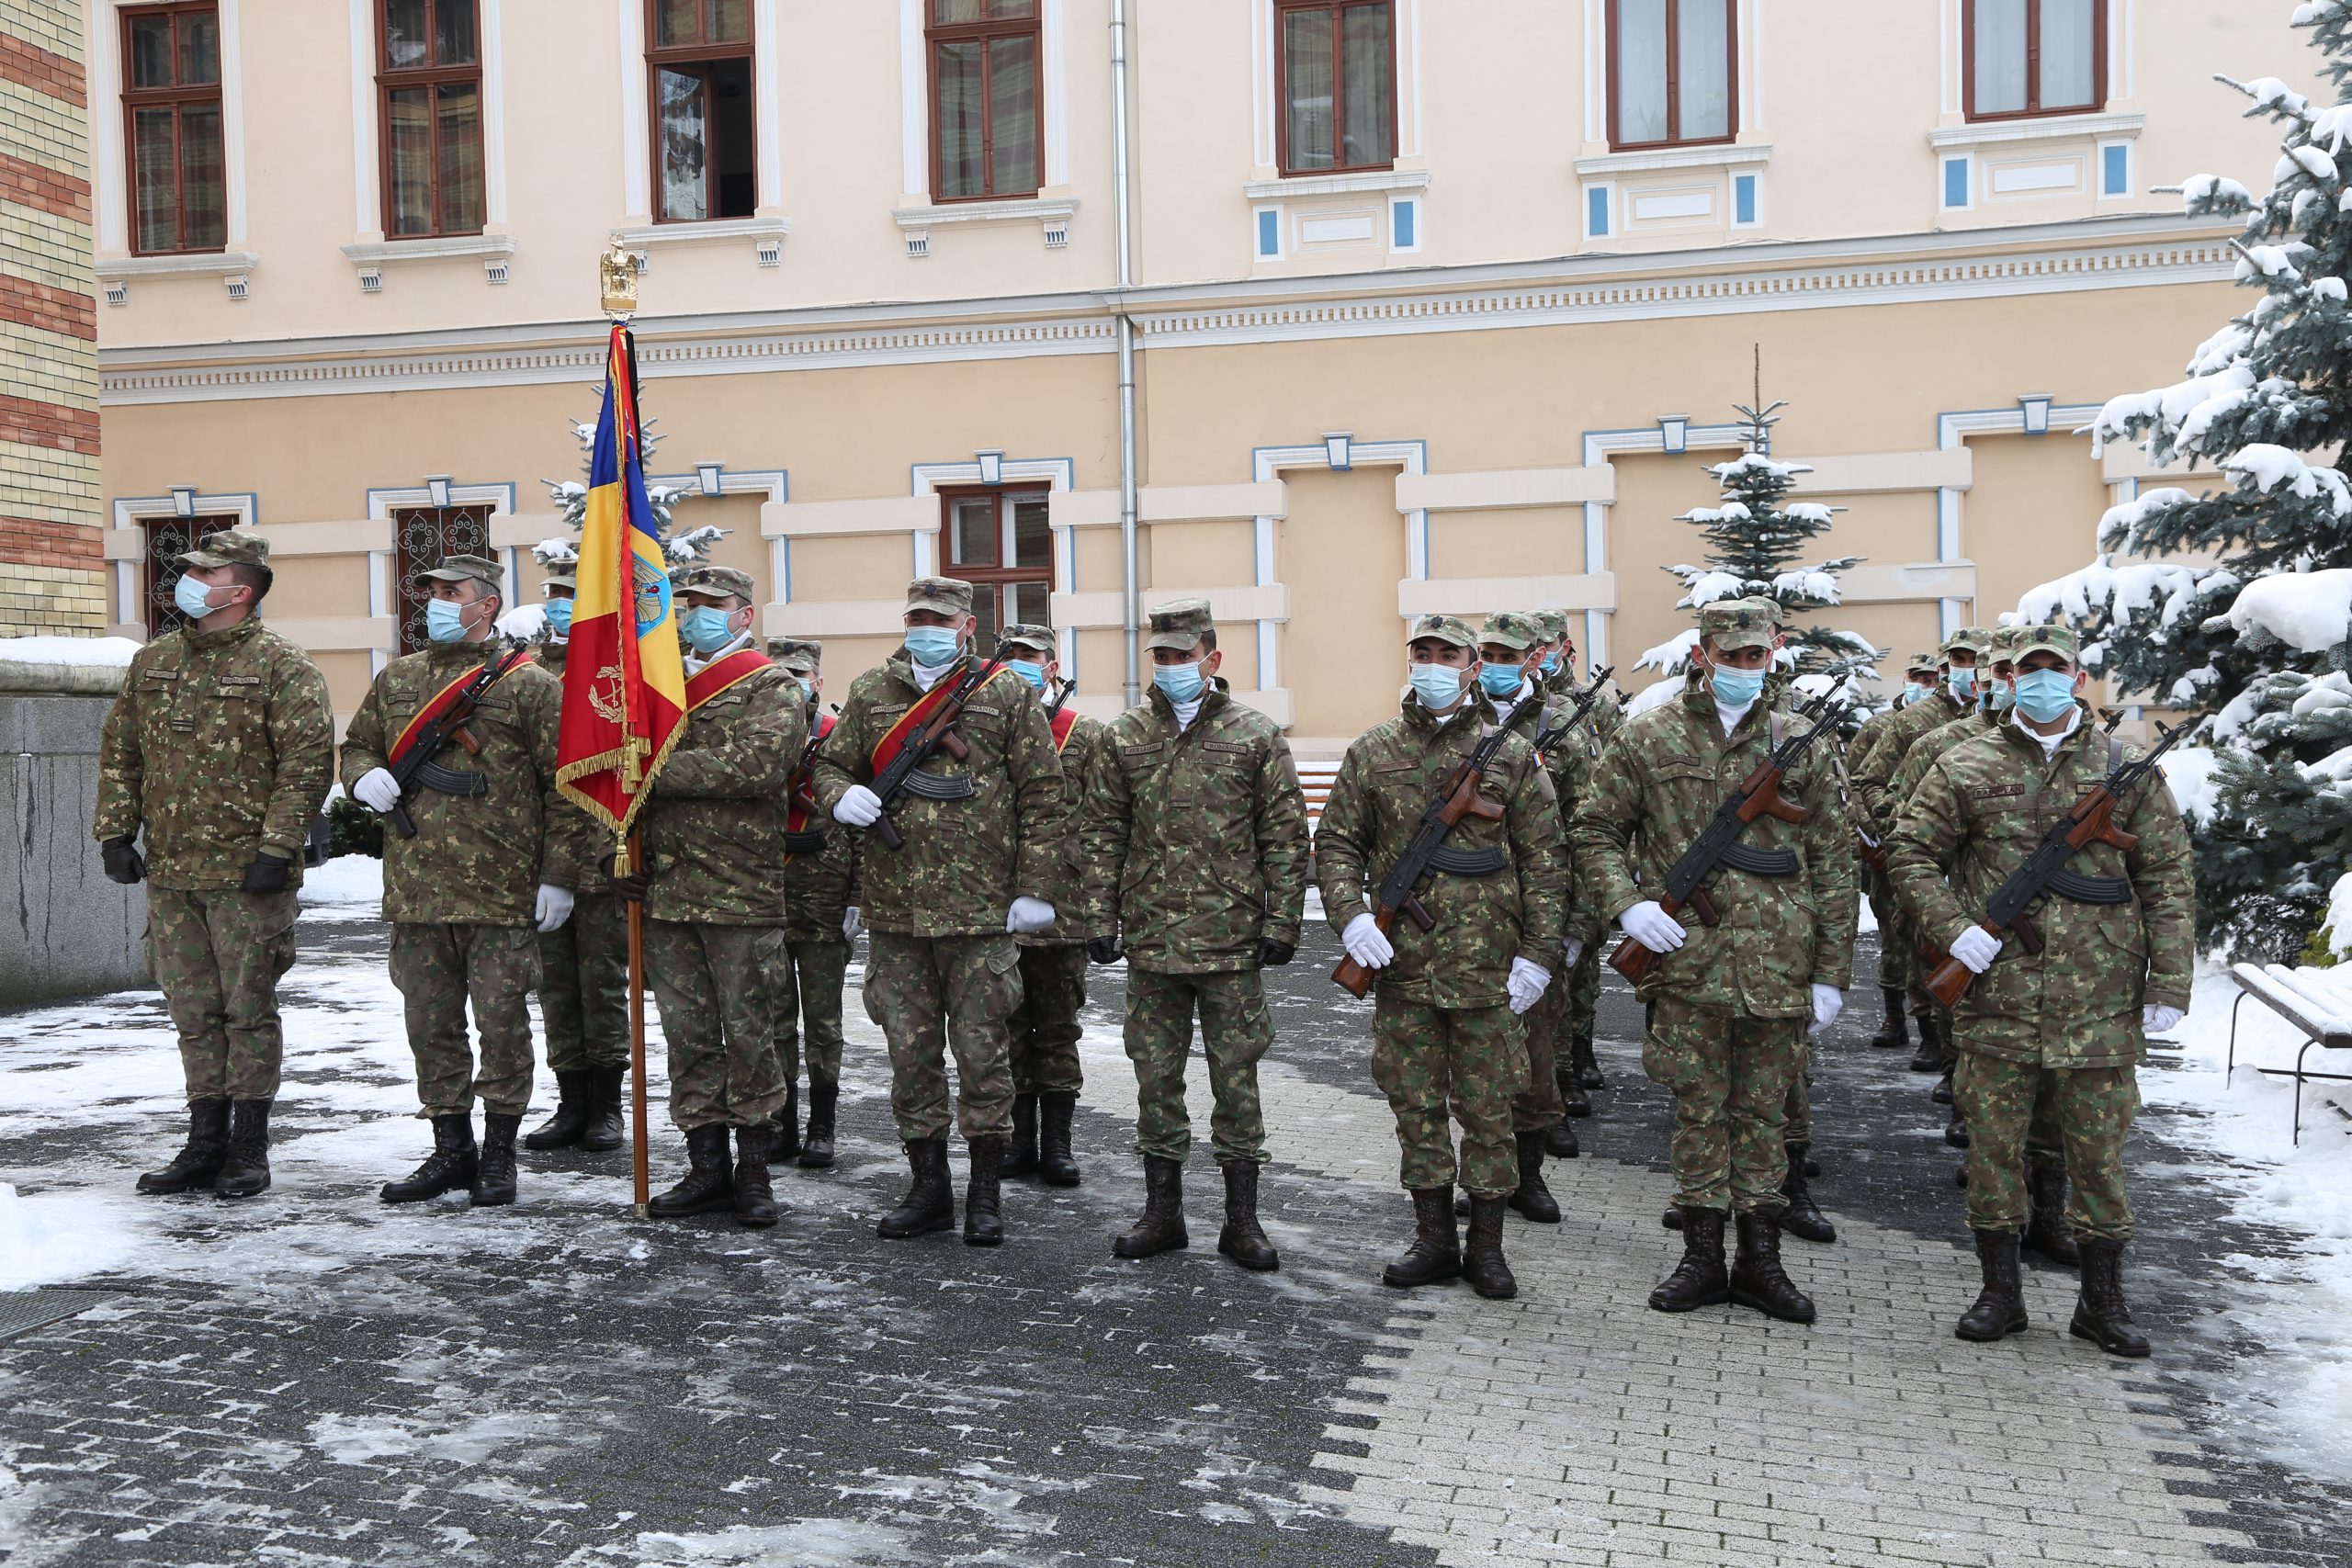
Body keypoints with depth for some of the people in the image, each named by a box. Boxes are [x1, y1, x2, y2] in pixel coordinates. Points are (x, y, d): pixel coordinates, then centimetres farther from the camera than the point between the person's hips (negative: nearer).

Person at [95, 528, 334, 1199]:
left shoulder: (282, 666, -6)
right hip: (169, 872, 6)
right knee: (193, 1012, 11)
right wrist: (114, 831, 8)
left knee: (248, 1010, 1)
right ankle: (206, 1142, 20)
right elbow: (119, 752, 18)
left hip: (246, 873, -6)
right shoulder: (152, 662, 14)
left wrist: (278, 848, -16)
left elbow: (308, 762, -11)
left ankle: (249, 1149, 10)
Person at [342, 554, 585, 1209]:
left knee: (502, 1022, 1)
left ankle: (498, 1155, 14)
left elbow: (566, 786, -5)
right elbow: (356, 744, 26)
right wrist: (365, 776, 1)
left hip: (502, 893, -5)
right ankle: (451, 1149, 24)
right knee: (430, 1025, 11)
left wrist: (560, 874, -9)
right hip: (415, 890, 5)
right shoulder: (394, 680, 14)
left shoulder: (529, 686, -3)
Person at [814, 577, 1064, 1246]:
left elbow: (1042, 795, 0)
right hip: (894, 909, 3)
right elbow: (831, 762, 19)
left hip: (981, 910, -3)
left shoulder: (1008, 695, 1)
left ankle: (986, 1193, 14)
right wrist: (841, 795, -6)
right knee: (910, 1052, 10)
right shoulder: (869, 693, 10)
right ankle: (928, 1188, 22)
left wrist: (1036, 889, -6)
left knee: (982, 1052, 2)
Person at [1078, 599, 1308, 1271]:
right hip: (1151, 939, 2)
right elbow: (1100, 836, 7)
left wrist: (1282, 924, -4)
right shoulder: (1122, 738, 6)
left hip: (1232, 939, -2)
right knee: (1156, 1076, 9)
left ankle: (1242, 1220, 15)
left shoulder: (1257, 736, 0)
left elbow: (1285, 837, 1)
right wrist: (1099, 919, 1)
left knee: (1236, 1076, 5)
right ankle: (1162, 1211, 22)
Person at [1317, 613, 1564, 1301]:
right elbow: (1336, 842, 8)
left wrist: (1538, 954, -4)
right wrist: (1351, 914, -8)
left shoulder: (1512, 754, 2)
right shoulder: (1372, 751, 7)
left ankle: (1486, 1246, 17)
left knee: (1486, 1108, 5)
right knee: (1414, 1104, 9)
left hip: (1486, 965, -2)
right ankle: (1434, 1240, 21)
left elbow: (1543, 862, 3)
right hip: (1400, 962, 2)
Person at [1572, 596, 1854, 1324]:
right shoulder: (1648, 738, 2)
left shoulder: (1803, 744, 5)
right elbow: (1594, 830, 8)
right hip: (1686, 959, -1)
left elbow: (1834, 866, 7)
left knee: (1764, 1112, 10)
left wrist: (1831, 975, 3)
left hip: (1777, 966, 1)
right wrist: (1626, 903, -10)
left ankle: (1760, 1260, 21)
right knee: (1699, 1110, 7)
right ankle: (1702, 1256, 19)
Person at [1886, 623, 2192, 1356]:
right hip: (1996, 996, 0)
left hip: (2100, 1000, 0)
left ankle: (2102, 1300, 21)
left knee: (2099, 1147, 7)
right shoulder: (1965, 767, 4)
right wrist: (1953, 930, -9)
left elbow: (2168, 878, 6)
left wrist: (2167, 984, 0)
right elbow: (1909, 852, 5)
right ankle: (1999, 1292, 20)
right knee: (1994, 1144, 6)